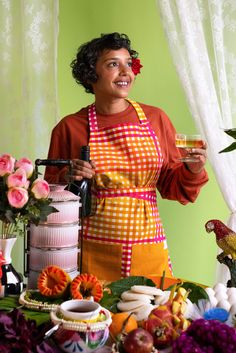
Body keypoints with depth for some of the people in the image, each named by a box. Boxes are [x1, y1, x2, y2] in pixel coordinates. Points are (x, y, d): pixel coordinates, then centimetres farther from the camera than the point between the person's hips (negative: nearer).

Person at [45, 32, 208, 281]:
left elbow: (172, 186, 10)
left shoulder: (156, 119, 4)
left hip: (149, 249, 2)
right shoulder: (69, 128, -2)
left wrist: (193, 171, -9)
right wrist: (67, 178, -13)